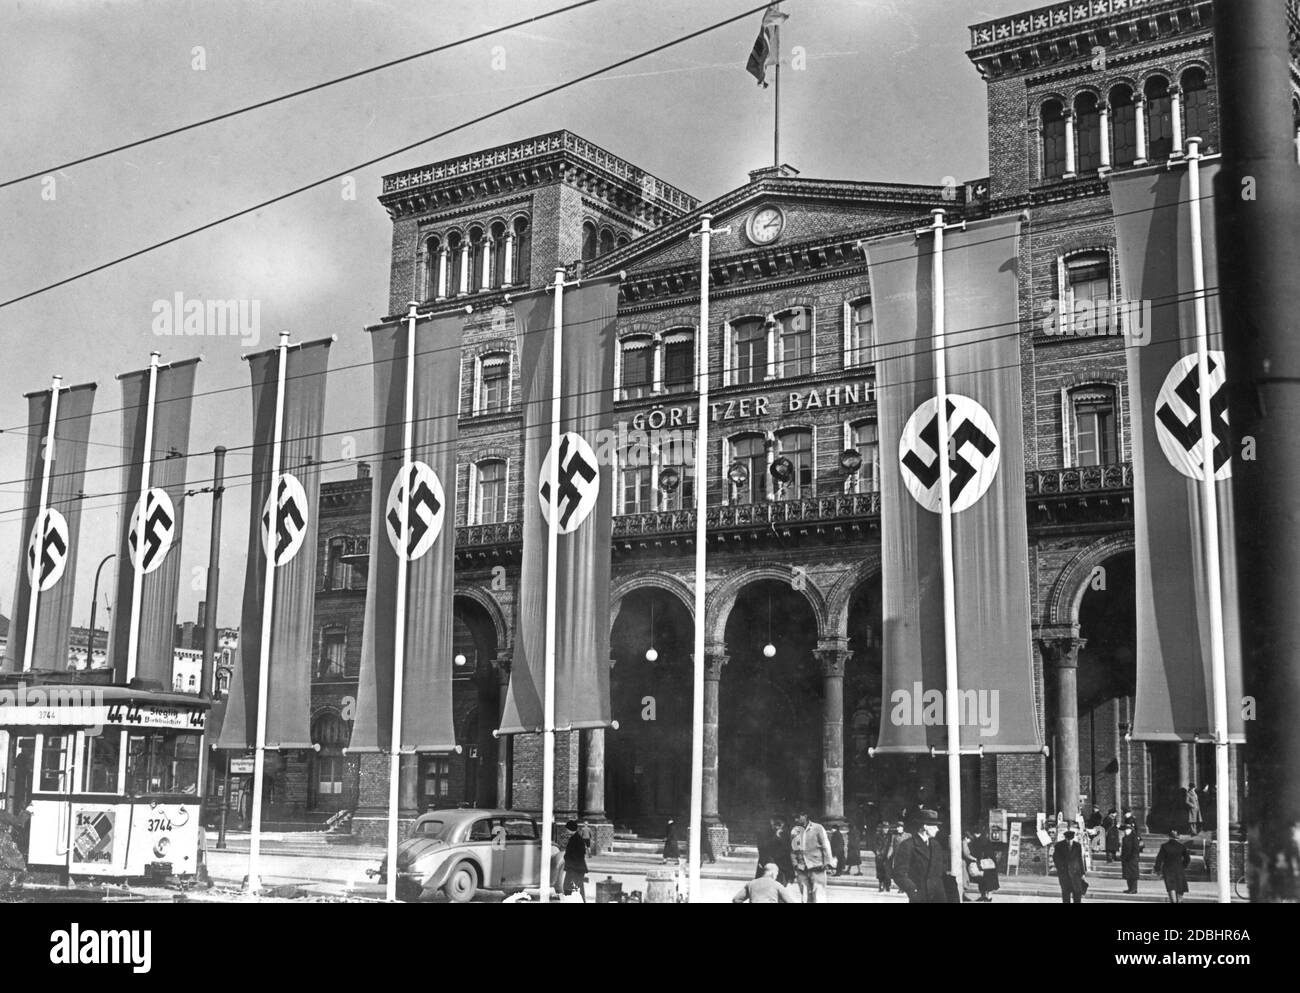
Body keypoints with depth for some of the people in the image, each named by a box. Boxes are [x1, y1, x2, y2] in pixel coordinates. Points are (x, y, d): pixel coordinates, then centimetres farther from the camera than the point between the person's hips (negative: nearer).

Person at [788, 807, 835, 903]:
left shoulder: (817, 828, -3)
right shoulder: (794, 831, 7)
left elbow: (826, 846, -2)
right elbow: (793, 850, 13)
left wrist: (827, 863, -7)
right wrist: (795, 865, 6)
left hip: (817, 867, -4)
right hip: (801, 869, 4)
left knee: (818, 895, -6)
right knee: (805, 895, 6)